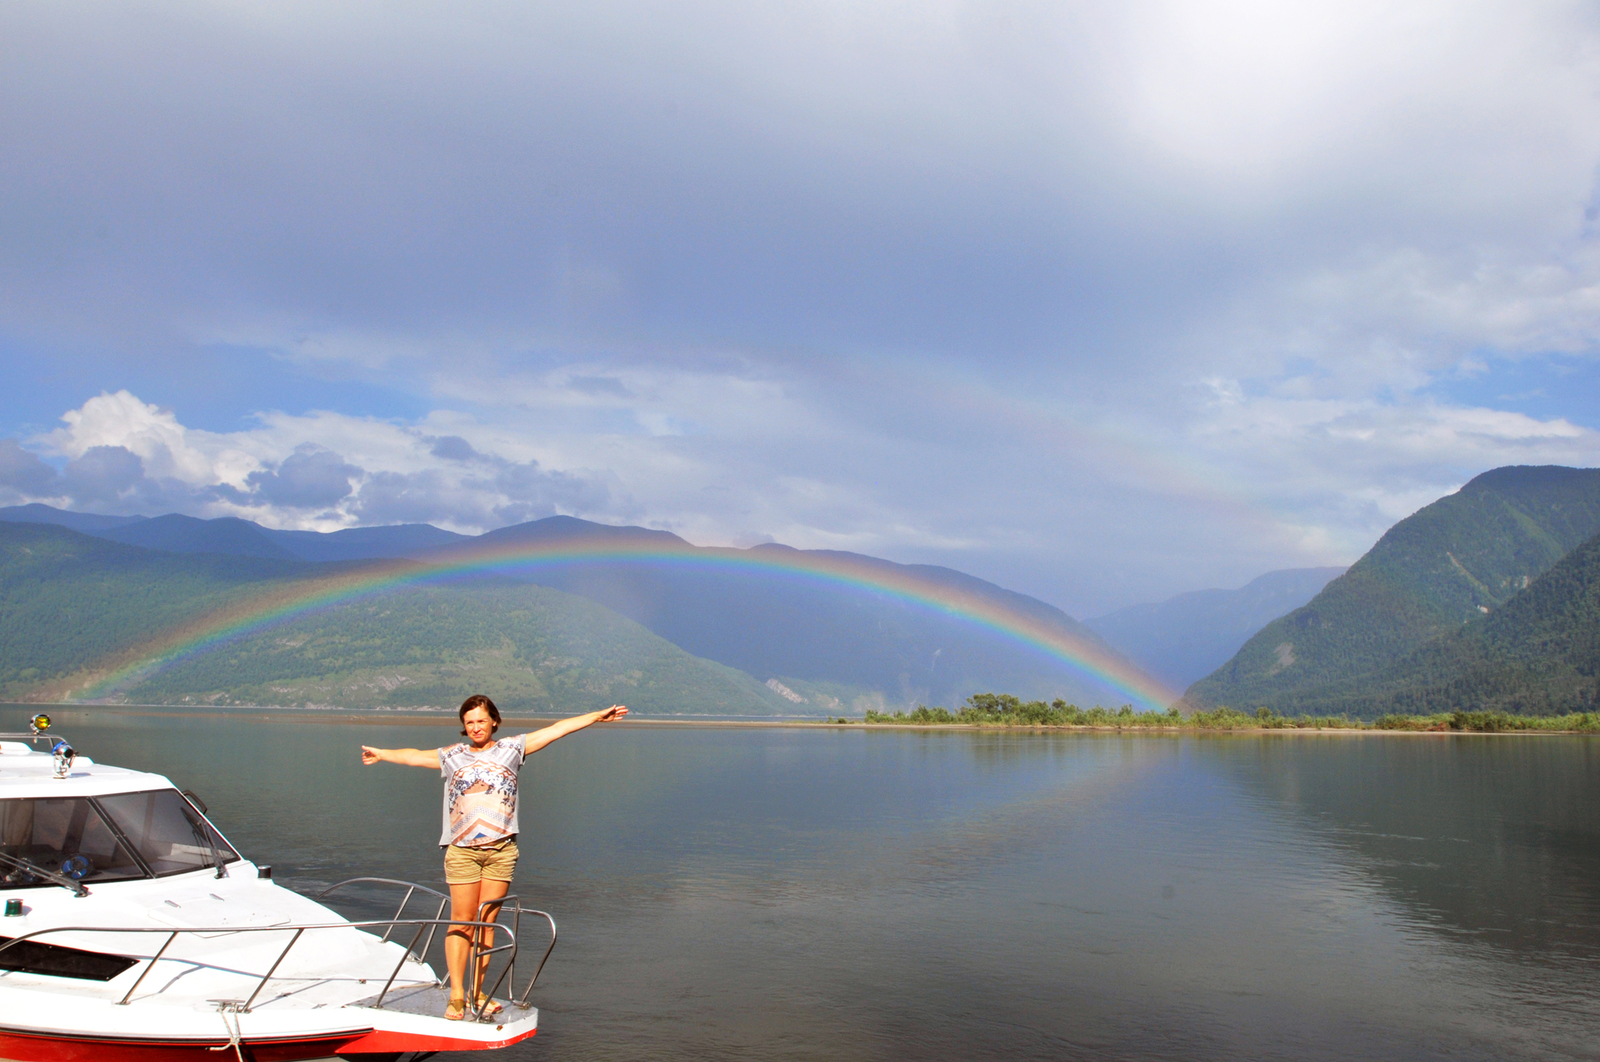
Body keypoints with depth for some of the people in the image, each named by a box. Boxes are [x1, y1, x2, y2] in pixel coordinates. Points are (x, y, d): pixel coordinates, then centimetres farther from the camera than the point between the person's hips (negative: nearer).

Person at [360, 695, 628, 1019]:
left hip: (501, 849, 0)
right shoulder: (452, 756, 14)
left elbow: (556, 729, 9)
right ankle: (456, 994, 6)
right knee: (461, 922, -1)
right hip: (462, 850, 0)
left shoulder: (511, 748, 11)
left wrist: (597, 716, 8)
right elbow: (414, 756, 28)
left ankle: (478, 992, 13)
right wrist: (381, 754, 38)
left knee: (487, 922, 3)